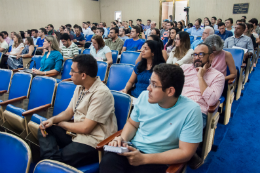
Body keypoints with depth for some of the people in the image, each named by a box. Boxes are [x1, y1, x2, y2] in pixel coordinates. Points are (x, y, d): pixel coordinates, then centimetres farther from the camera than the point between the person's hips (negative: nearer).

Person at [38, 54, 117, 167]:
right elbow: (69, 112, 14)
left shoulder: (101, 93, -21)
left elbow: (85, 128, -21)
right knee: (45, 130, -3)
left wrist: (61, 123, -5)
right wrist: (53, 120, -6)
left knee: (57, 161, -26)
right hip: (77, 132, 9)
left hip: (93, 142, -9)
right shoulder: (80, 87, 6)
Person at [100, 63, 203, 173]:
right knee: (107, 161, -28)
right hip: (133, 149, 3)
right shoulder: (144, 96, -2)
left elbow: (185, 152, -14)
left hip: (159, 160, -2)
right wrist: (123, 138, -10)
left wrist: (144, 158, -19)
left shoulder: (191, 111, -15)